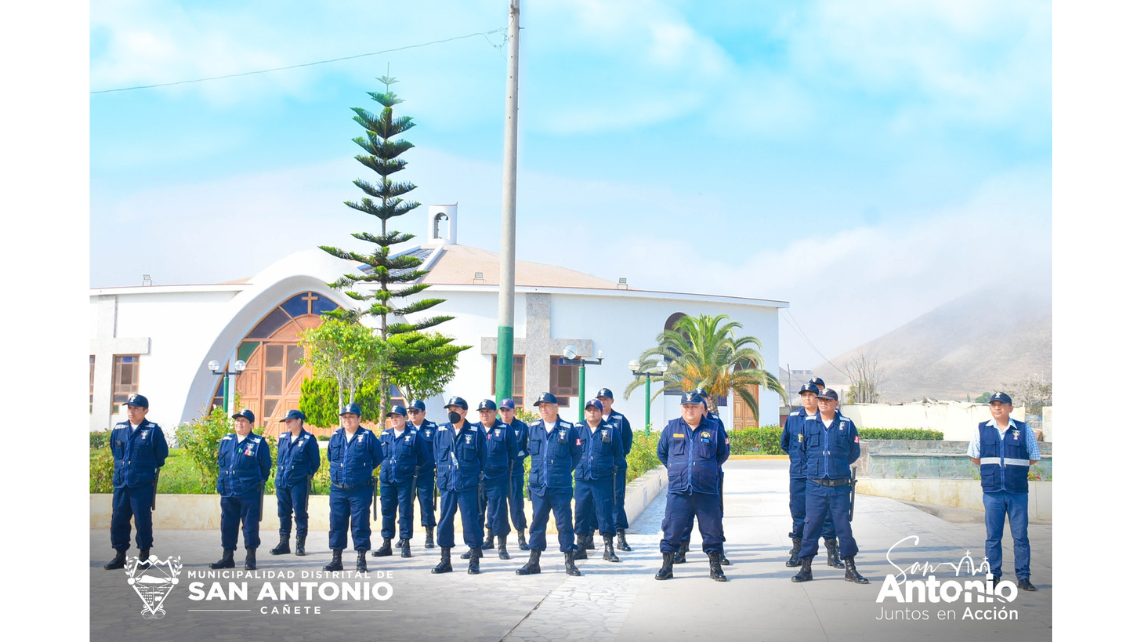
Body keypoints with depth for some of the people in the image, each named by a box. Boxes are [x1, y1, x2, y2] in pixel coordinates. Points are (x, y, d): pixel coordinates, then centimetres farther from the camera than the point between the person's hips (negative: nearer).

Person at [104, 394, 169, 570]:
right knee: (118, 519, 5)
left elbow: (161, 454, 3)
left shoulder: (153, 430, -4)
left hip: (143, 484, -4)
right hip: (120, 483, 5)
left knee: (142, 520, -2)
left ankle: (144, 556, 9)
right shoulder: (118, 429, 9)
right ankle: (120, 556, 14)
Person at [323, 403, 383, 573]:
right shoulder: (335, 437, 10)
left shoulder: (367, 436, -3)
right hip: (337, 489, 4)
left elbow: (378, 458, 6)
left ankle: (361, 560, 4)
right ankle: (336, 559, 14)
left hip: (360, 489, -4)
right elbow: (330, 456, 25)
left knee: (360, 524, -2)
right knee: (336, 523, 6)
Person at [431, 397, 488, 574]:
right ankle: (445, 560, 14)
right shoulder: (441, 432, 8)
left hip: (468, 485, -3)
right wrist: (441, 476, 13)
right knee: (445, 520, 6)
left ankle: (474, 561, 6)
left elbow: (483, 457, 6)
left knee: (470, 520, -2)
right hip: (447, 485, 3)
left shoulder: (476, 432, 0)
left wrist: (478, 476, 4)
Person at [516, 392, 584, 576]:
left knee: (564, 523, 1)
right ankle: (533, 562, 12)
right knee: (537, 523, 7)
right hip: (538, 485, 3)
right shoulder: (532, 428, 7)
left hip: (560, 486, -3)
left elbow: (576, 454, 8)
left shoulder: (567, 429, -2)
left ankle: (569, 561, 9)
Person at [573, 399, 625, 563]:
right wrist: (574, 465, 10)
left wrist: (615, 468, 6)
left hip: (603, 480, -2)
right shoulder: (577, 429, 7)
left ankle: (609, 548, 5)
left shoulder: (611, 430, 2)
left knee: (605, 512, -2)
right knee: (581, 512, 5)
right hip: (582, 479, 2)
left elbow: (619, 453, 9)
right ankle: (581, 547, 13)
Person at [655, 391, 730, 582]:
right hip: (678, 489, 0)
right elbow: (661, 452, 19)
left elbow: (723, 453, 17)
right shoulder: (672, 428, 6)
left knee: (712, 529, 4)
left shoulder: (713, 429, 4)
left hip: (706, 490, 0)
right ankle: (667, 565, 11)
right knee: (672, 528, 0)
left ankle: (715, 567, 15)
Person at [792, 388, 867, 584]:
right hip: (815, 486, 0)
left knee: (844, 526, 3)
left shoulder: (847, 424, 3)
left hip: (840, 486, 0)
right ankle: (806, 568, 9)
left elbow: (854, 453, 11)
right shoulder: (808, 423, 5)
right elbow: (801, 450, 17)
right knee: (811, 526, 1)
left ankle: (850, 569, 10)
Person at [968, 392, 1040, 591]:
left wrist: (1014, 468, 8)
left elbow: (1033, 458, 11)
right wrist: (992, 469, 11)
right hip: (992, 492, 1)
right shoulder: (982, 429, 8)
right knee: (993, 536, 3)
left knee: (1021, 536, -1)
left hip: (1018, 492, -1)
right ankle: (993, 576, 8)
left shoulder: (1023, 430, 5)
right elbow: (975, 457, 17)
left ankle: (1023, 577, 4)